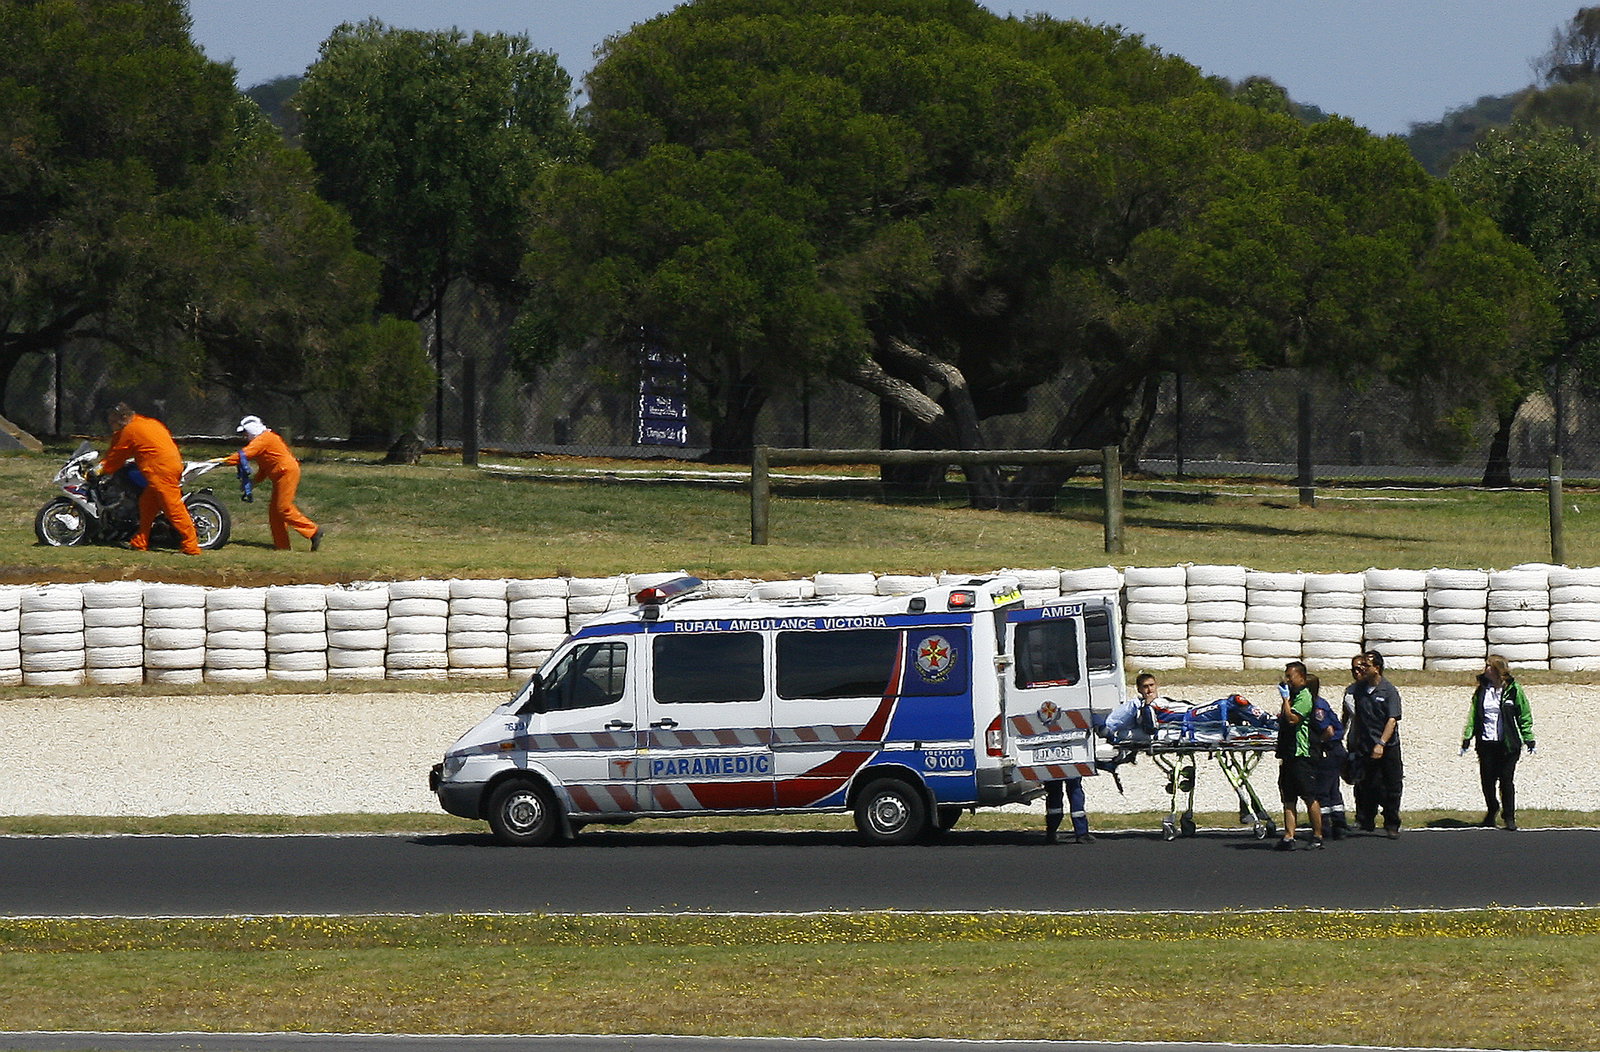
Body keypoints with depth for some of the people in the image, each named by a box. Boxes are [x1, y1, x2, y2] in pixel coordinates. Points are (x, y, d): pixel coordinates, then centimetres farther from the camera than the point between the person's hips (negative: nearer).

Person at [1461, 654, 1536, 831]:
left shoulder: (1513, 689, -2)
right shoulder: (1482, 690, 7)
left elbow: (1524, 715, 2)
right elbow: (1473, 714, 11)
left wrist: (1529, 739, -1)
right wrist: (1467, 738, 3)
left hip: (1507, 743, -3)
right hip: (1486, 742, 3)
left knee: (1506, 781, -4)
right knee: (1487, 780, 4)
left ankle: (1509, 816, 8)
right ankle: (1492, 809, 29)